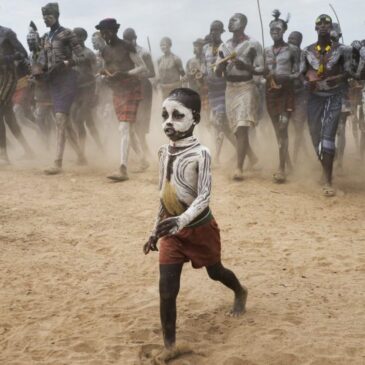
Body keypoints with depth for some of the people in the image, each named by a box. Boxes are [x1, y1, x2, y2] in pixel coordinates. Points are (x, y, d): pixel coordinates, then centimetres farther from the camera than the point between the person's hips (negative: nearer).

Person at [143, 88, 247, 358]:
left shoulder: (200, 154, -21)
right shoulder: (164, 152, 0)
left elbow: (204, 197, -29)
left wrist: (182, 220, -46)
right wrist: (157, 230, 14)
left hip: (200, 228, -4)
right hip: (172, 231, 4)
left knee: (215, 272, 22)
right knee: (167, 291, -4)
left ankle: (240, 292, 56)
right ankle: (169, 345, 7)